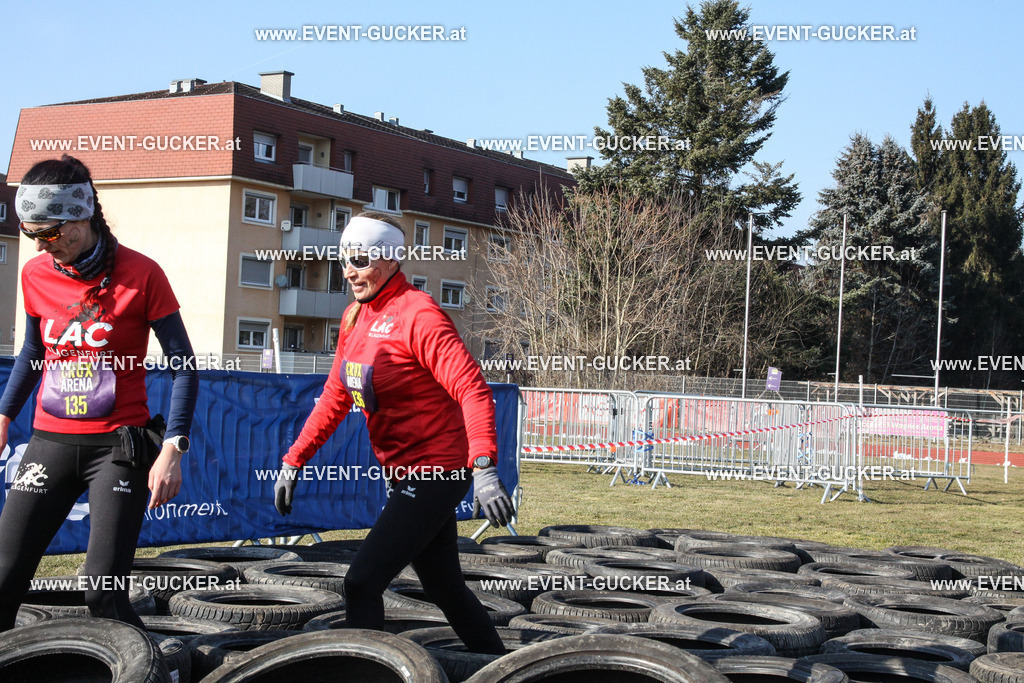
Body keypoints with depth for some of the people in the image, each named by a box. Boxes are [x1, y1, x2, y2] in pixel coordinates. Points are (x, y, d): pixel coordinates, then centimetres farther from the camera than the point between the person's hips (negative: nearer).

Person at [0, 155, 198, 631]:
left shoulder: (140, 275, -9)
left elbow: (183, 363, -6)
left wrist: (173, 449, -13)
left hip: (117, 446, -4)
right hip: (50, 442, 4)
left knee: (104, 592, -11)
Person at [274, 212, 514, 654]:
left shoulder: (417, 315, -17)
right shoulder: (356, 317, 8)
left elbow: (472, 389, -26)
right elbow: (336, 397, 16)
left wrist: (483, 467, -37)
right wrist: (294, 460, 11)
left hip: (434, 475, -9)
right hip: (401, 475, 9)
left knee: (361, 584, -12)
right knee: (445, 588, 16)